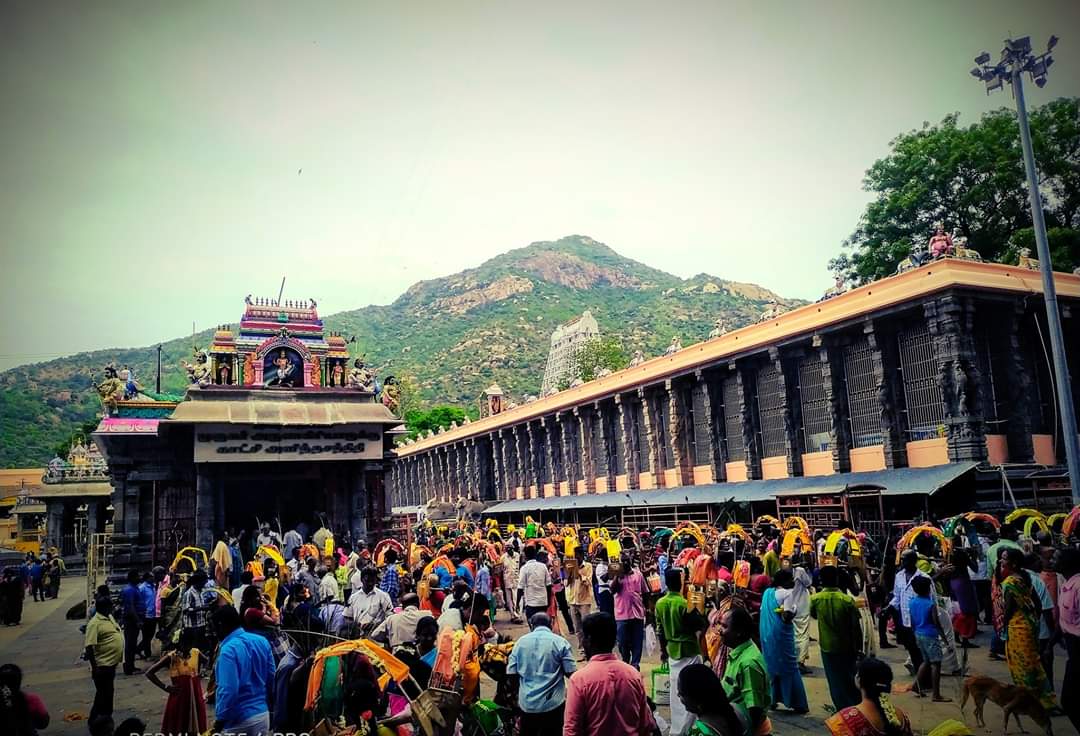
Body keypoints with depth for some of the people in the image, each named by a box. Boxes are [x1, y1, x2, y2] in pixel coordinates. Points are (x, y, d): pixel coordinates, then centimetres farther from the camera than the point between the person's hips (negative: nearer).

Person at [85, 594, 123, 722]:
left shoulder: (109, 617, 7)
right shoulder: (95, 623, -21)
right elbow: (89, 647, -24)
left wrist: (118, 658, 21)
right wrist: (94, 668, -23)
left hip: (111, 663, 9)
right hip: (102, 665, -9)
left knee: (107, 693, 19)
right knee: (103, 694, 1)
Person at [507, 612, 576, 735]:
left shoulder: (520, 642, 3)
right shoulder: (560, 642, -5)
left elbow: (511, 674, 3)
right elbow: (571, 673, -6)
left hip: (527, 703, 3)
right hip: (553, 703, -2)